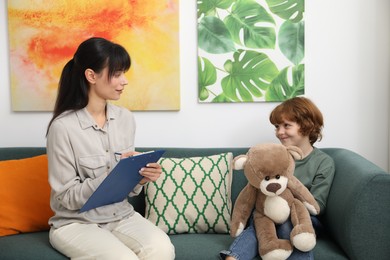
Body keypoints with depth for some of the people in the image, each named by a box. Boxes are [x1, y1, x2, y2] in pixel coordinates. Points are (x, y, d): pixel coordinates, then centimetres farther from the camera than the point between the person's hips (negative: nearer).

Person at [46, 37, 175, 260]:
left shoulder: (125, 118, 0)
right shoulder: (64, 126, -17)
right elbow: (68, 197, -14)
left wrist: (140, 178, -16)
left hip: (121, 216, 4)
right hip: (76, 223, -4)